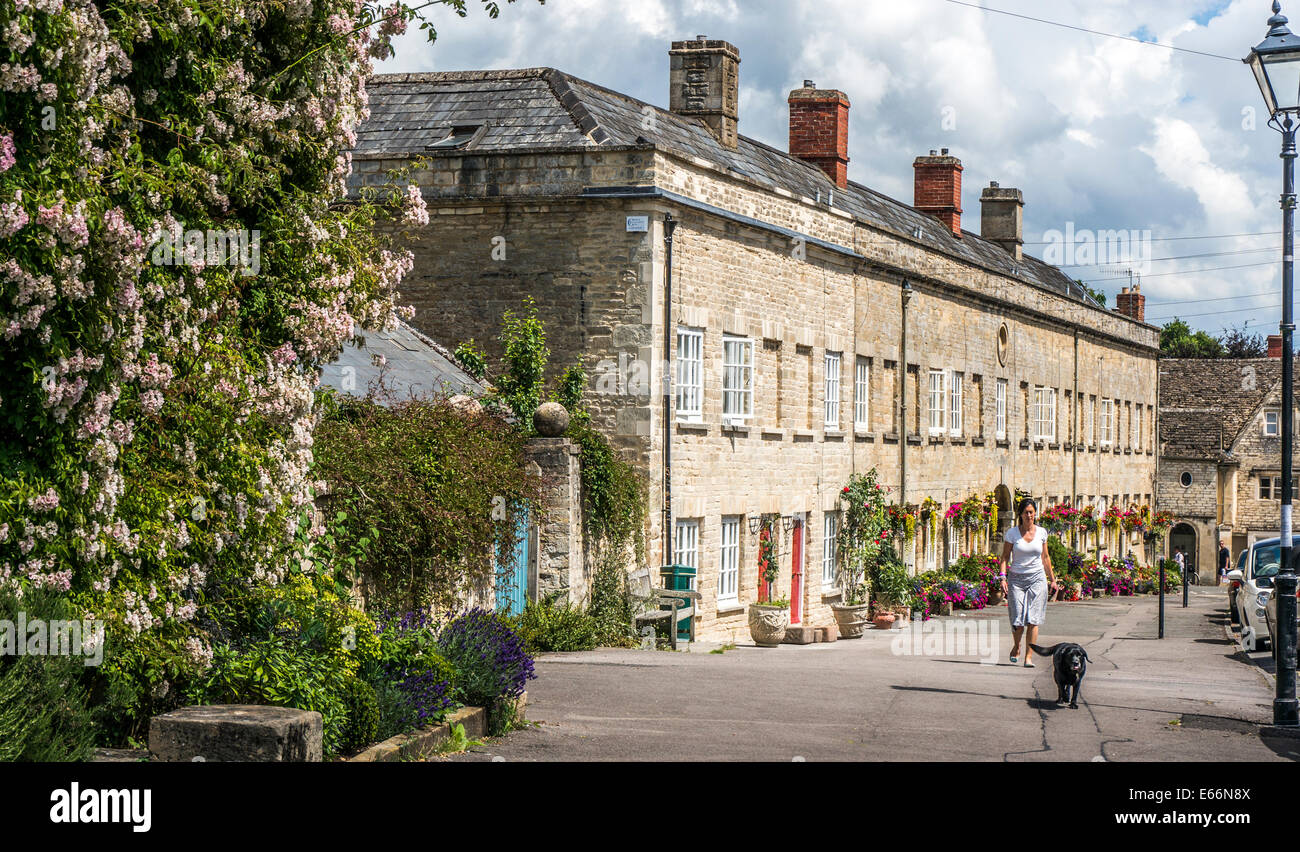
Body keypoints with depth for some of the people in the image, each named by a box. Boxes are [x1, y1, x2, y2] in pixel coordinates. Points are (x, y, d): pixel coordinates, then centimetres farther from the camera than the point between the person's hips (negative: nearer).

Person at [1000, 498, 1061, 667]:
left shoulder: (1041, 532, 6)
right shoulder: (1012, 533, -1)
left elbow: (1045, 557, 16)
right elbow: (1005, 557, 1)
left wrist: (1052, 579, 18)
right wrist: (1003, 578, -12)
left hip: (1037, 578, 1)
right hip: (1016, 578, -1)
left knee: (1033, 620, -9)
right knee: (1018, 620, -5)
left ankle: (1029, 657, -6)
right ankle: (1016, 646, 25)